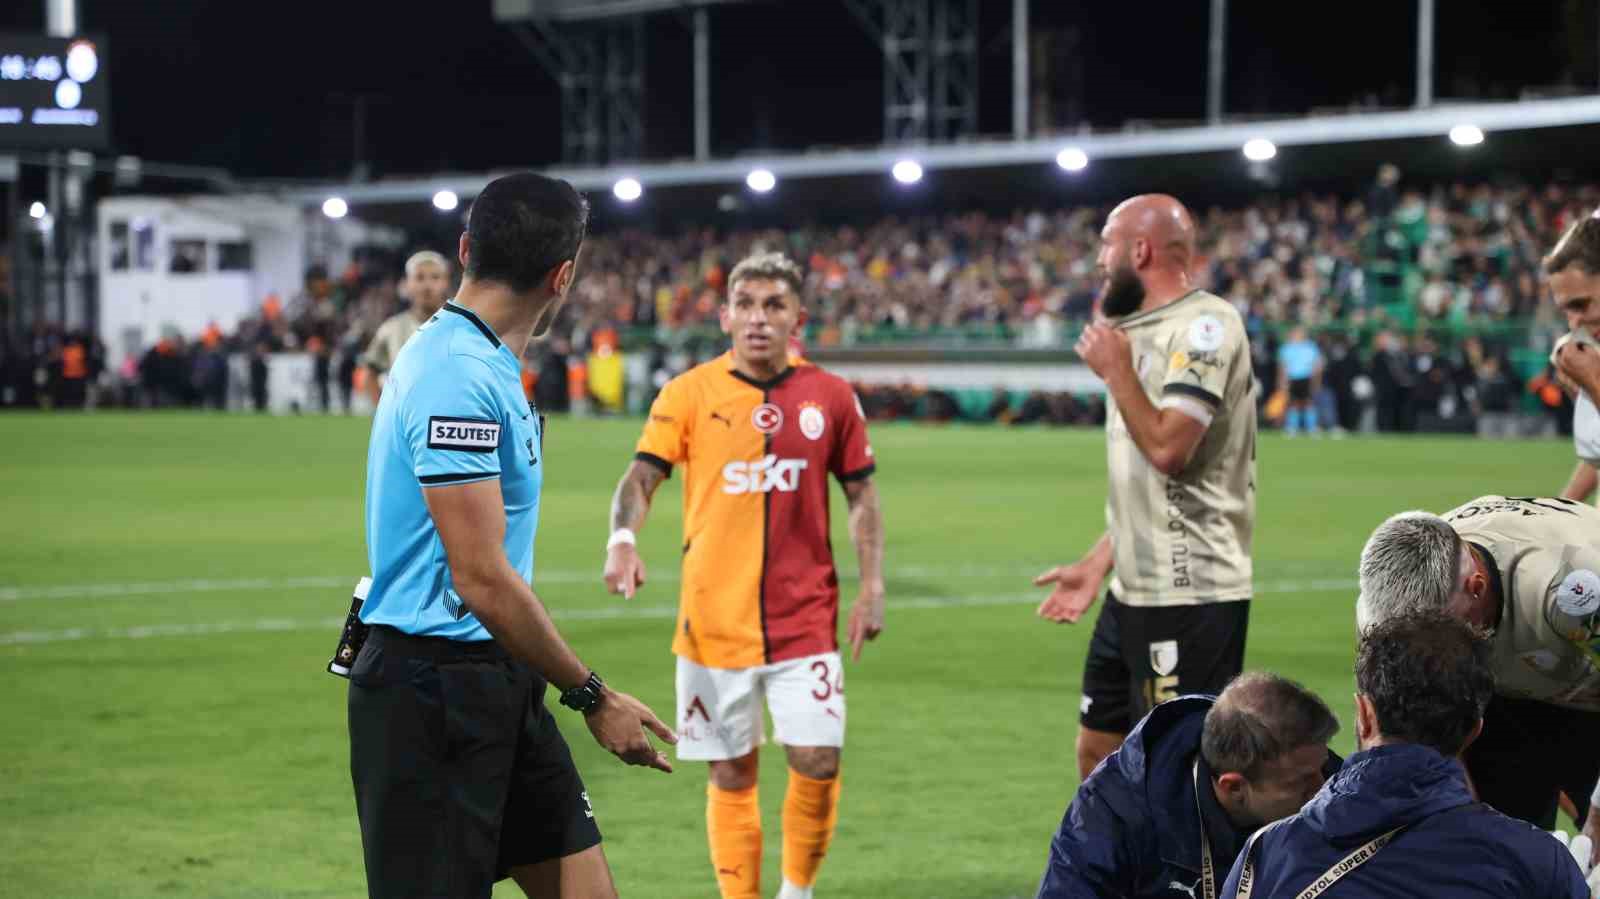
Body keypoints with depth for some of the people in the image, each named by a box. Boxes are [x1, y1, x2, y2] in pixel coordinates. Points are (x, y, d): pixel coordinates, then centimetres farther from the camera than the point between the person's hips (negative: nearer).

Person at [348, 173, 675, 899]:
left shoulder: (484, 365, 12)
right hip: (432, 693, -10)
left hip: (498, 683, 10)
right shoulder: (459, 377, -20)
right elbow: (482, 581, -23)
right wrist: (593, 696, -16)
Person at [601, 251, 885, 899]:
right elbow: (641, 477, -6)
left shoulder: (830, 397, 3)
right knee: (732, 775, 6)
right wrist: (623, 539, -26)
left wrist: (872, 588, 3)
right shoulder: (690, 393, -2)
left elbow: (861, 494, 10)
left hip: (805, 617, 1)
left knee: (818, 764, -6)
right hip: (714, 619, 0)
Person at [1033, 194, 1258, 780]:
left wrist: (1116, 371, -13)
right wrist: (1096, 565, 17)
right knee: (1098, 749, 16)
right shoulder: (1141, 332, 16)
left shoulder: (1204, 325, -14)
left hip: (1190, 594, -10)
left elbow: (1168, 448, -25)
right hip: (1133, 592, 10)